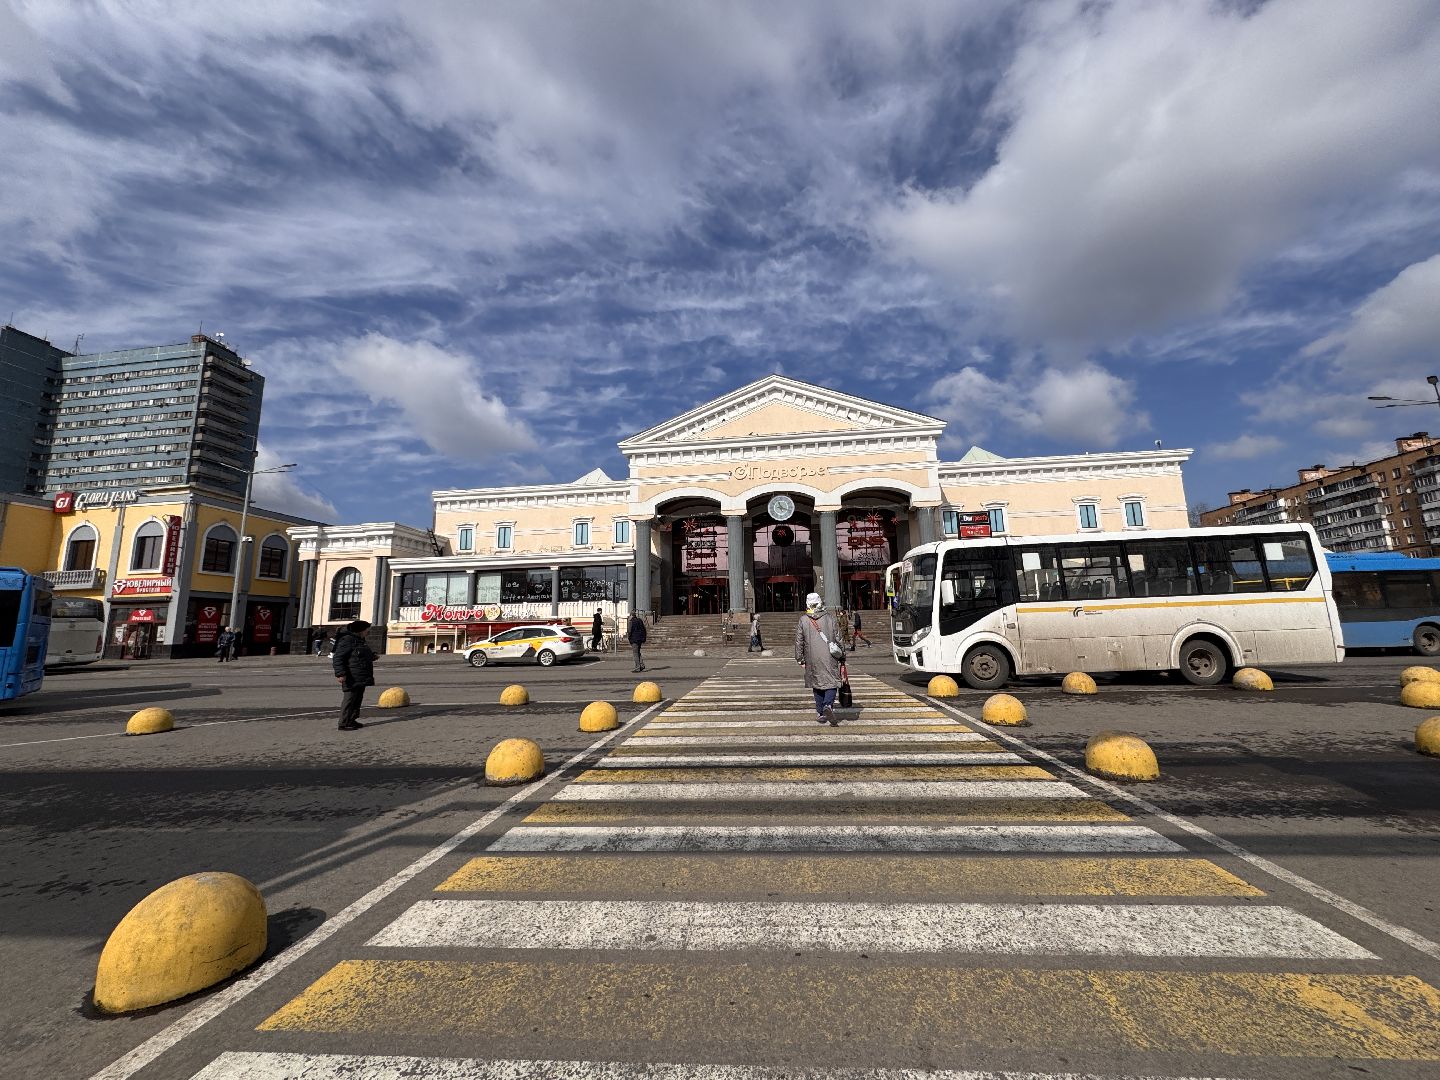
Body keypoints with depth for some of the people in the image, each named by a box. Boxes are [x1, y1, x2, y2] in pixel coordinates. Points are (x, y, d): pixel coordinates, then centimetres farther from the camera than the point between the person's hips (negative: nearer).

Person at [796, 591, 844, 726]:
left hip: (812, 659, 1)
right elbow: (838, 638, 4)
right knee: (831, 682, 4)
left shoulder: (803, 620, 1)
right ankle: (828, 706, -20)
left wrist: (800, 659, 10)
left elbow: (799, 641, 3)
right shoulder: (830, 618, 1)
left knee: (816, 684, 13)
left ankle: (820, 713, 16)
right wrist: (841, 654, 13)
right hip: (829, 657, -1)